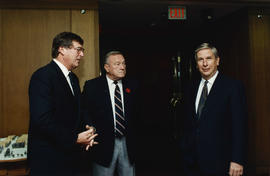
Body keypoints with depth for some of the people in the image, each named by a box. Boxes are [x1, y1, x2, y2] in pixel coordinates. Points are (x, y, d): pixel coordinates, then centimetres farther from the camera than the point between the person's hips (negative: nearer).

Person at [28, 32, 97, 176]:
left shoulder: (73, 78, 13)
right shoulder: (43, 76, -16)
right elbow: (42, 119, -24)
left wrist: (85, 134, 1)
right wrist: (75, 138, -18)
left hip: (69, 153, 8)